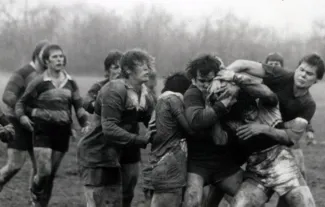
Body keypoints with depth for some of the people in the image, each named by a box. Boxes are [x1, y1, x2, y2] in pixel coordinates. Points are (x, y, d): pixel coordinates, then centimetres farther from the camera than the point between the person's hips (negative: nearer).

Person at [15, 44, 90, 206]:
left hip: (62, 131, 4)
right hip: (43, 131, -4)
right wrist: (23, 117, -17)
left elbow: (78, 106, 10)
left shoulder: (70, 83, 8)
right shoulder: (39, 82, -4)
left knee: (52, 173, 7)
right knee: (44, 171, -13)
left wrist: (85, 123, -5)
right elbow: (21, 103, 2)